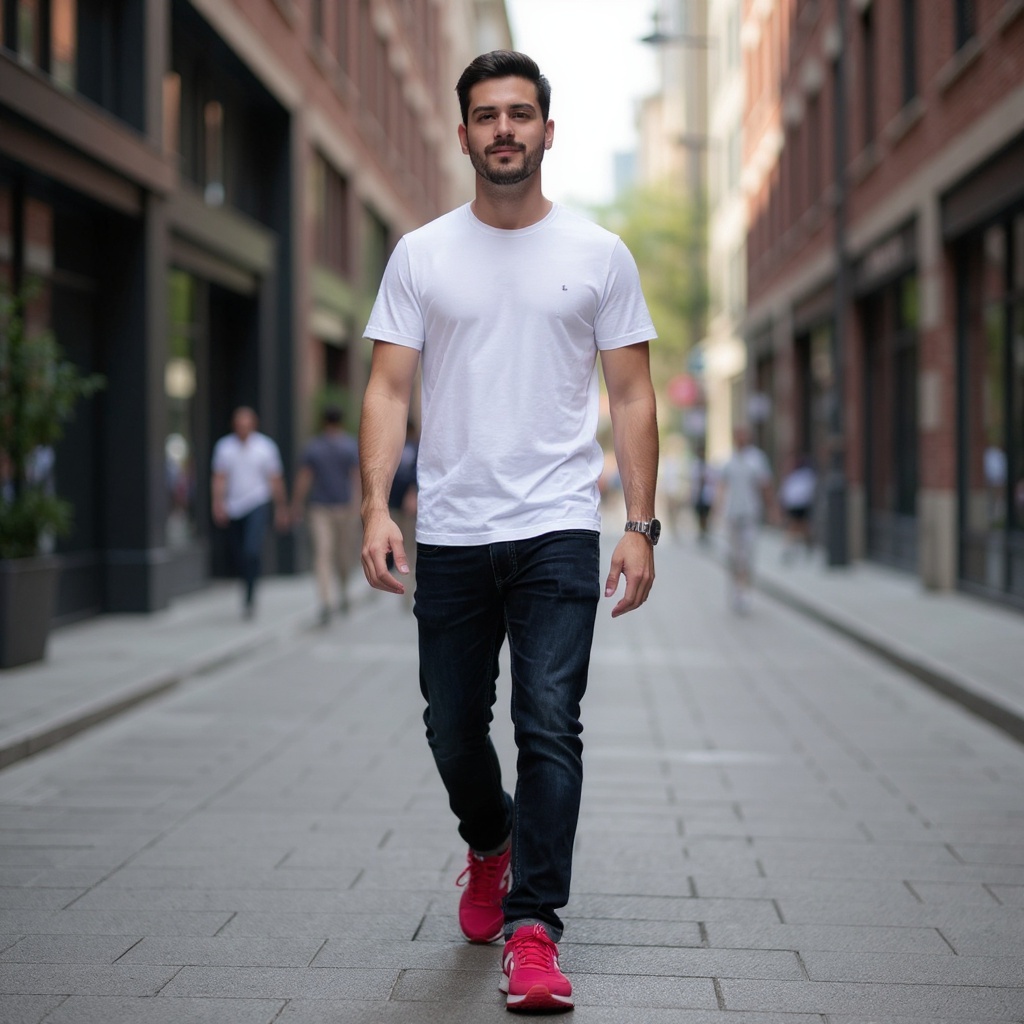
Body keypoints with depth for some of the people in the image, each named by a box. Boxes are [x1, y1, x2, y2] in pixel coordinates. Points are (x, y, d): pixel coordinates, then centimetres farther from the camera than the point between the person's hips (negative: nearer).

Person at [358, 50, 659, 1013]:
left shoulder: (598, 255, 4)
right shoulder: (421, 255, 6)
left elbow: (632, 397, 4)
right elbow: (388, 388, 1)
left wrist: (641, 524, -5)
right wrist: (376, 508, -12)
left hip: (556, 532, -2)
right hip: (449, 536, 2)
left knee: (549, 727, -11)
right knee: (453, 729, 12)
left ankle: (531, 928, -6)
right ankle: (491, 847, 42)